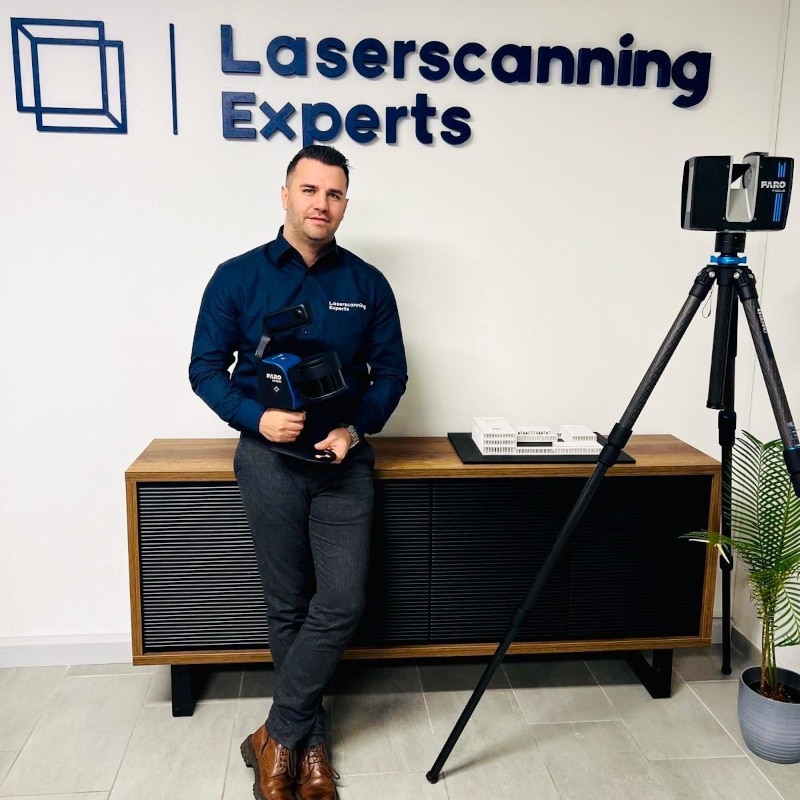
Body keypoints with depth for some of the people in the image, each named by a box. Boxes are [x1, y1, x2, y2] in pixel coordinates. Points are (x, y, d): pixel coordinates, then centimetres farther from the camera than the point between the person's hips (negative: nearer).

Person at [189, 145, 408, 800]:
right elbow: (207, 367, 2)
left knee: (342, 605, -4)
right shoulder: (238, 277, 0)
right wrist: (257, 418, -15)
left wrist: (355, 429, -10)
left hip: (344, 460, 1)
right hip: (270, 457, -1)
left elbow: (391, 370, 7)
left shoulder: (367, 283, 4)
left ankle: (278, 736, 16)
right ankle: (309, 740, 26)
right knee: (288, 607, 8)